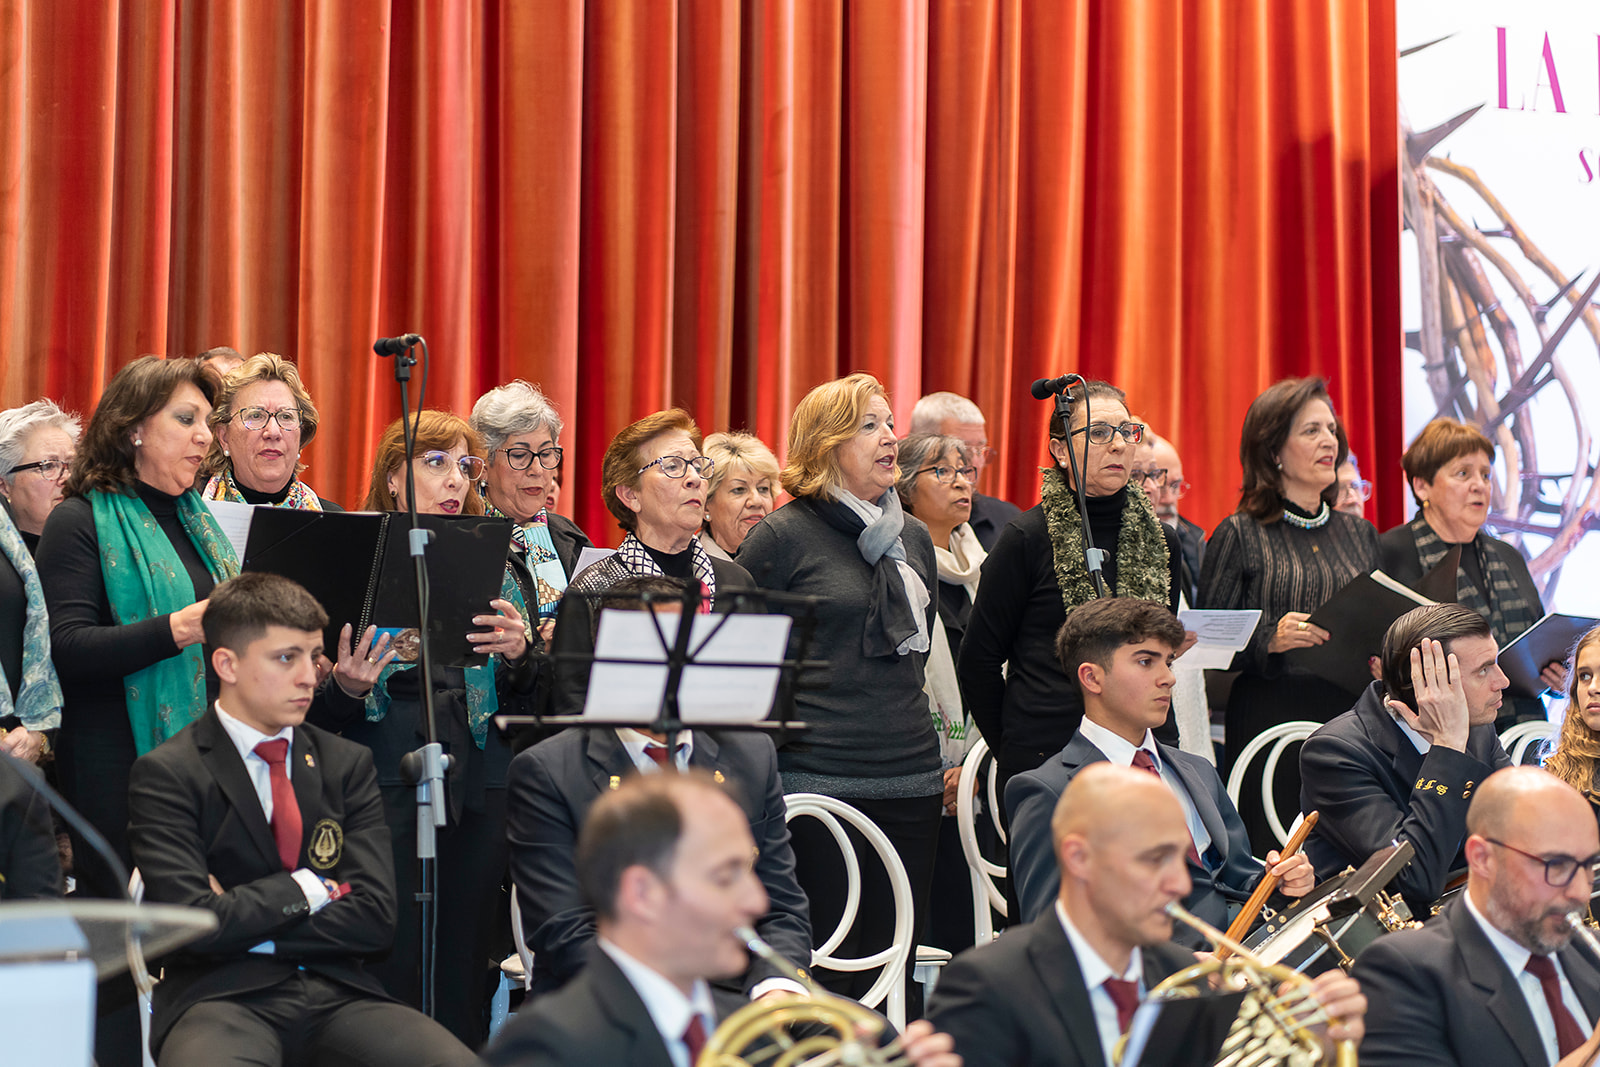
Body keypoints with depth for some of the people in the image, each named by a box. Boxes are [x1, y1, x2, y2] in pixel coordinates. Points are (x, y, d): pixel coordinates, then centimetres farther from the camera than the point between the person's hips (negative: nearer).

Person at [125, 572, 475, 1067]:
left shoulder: (347, 764, 14)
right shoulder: (167, 774, 0)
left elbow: (375, 919, 3)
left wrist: (243, 923, -4)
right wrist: (308, 888, -2)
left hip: (337, 995, 4)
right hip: (222, 996, -4)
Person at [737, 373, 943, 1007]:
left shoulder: (913, 538, 15)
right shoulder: (784, 537, -4)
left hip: (910, 781, 5)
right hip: (818, 780, -5)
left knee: (897, 969, 5)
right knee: (827, 969, -4)